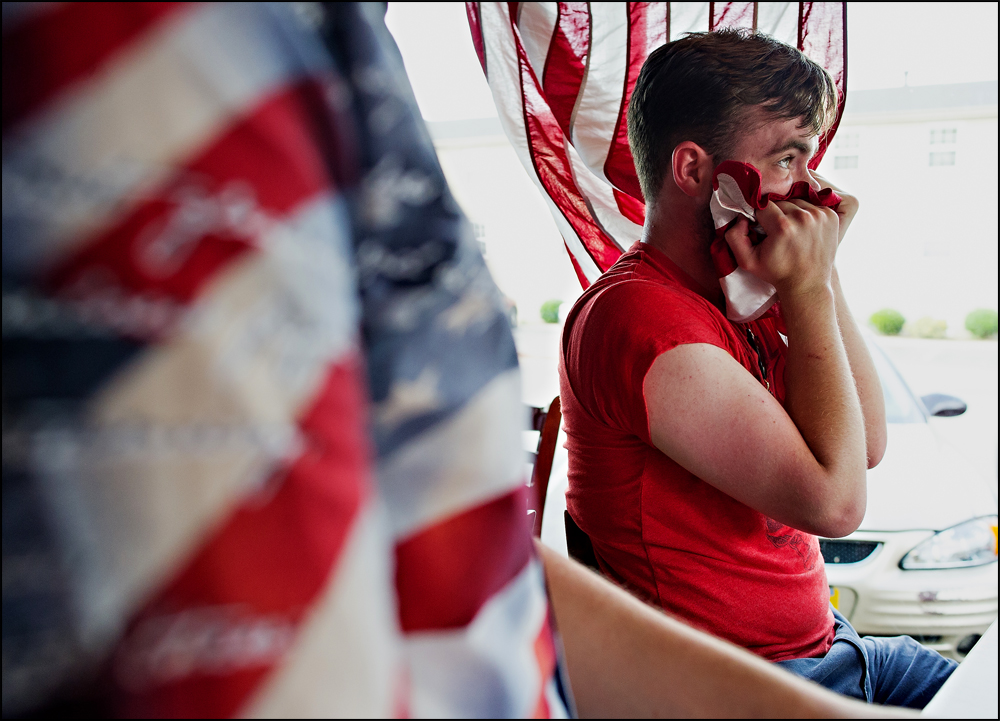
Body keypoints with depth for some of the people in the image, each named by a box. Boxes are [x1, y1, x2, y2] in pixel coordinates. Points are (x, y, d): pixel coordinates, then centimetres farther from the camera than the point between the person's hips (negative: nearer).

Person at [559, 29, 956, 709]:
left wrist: (824, 270, -4)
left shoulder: (737, 299, 7)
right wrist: (808, 285, -17)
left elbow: (867, 444, 4)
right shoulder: (640, 316, -24)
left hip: (819, 642, 9)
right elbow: (834, 498, -24)